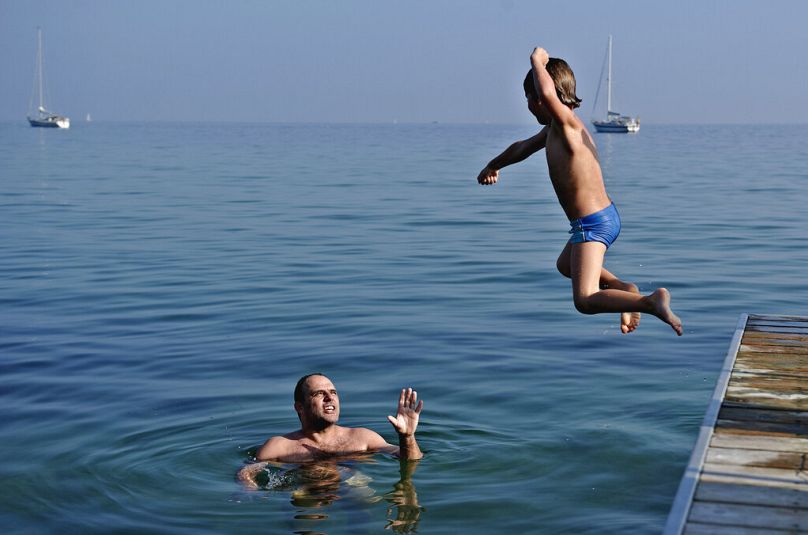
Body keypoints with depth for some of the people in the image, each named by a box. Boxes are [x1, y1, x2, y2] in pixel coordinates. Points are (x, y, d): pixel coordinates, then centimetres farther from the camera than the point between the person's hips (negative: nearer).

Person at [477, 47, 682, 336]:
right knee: (565, 265, 36)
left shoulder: (567, 122, -17)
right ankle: (624, 289, 20)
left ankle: (652, 301, -27)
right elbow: (522, 147, 30)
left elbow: (548, 93, -40)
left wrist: (538, 61, -21)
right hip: (606, 216, 10)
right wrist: (492, 166, 45)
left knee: (585, 300, -16)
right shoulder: (552, 129, 11)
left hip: (592, 224, -10)